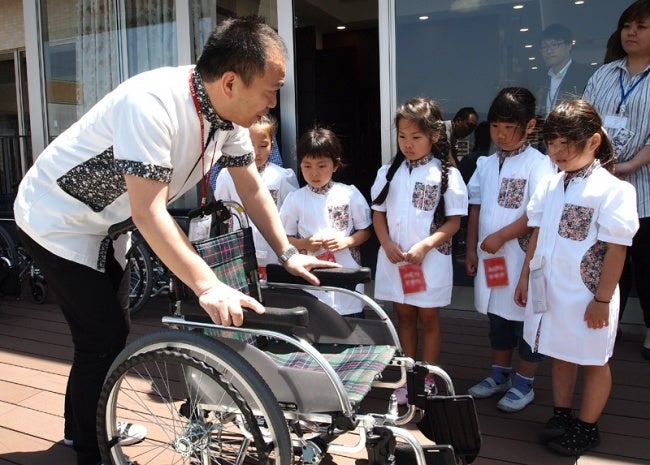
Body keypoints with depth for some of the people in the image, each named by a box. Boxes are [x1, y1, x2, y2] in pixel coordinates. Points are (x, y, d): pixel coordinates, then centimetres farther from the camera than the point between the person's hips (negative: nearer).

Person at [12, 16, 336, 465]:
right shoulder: (151, 104, -35)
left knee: (113, 330, 18)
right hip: (57, 220, -8)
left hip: (104, 223, 8)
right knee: (104, 340, -7)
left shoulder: (228, 111, -11)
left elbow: (253, 188, -3)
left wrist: (288, 254, -9)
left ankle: (82, 425, 40)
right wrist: (209, 286, -44)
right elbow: (148, 211, -39)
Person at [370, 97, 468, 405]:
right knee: (404, 316, 14)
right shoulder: (388, 173, 5)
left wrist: (425, 245, -19)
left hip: (430, 261, -3)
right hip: (394, 260, 4)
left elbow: (453, 221, -8)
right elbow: (378, 213, 8)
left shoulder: (446, 174, -7)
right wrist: (386, 243, -8)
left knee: (428, 318, 9)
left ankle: (427, 380, 22)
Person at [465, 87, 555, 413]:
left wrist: (500, 236, -18)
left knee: (526, 319, 7)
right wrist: (471, 249, 9)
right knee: (497, 318, 19)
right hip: (489, 258, 6)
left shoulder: (538, 164, -12)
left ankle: (523, 384, 23)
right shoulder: (486, 165, 8)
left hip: (522, 258, -6)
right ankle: (500, 375, 35)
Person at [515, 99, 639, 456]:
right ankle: (561, 416, 37)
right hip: (550, 289, 6)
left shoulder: (611, 190, -16)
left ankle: (586, 427, 29)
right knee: (561, 354, 20)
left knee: (594, 361, 14)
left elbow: (616, 250, -15)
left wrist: (602, 300, -14)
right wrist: (525, 277, 11)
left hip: (587, 295, -6)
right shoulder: (549, 185, 3)